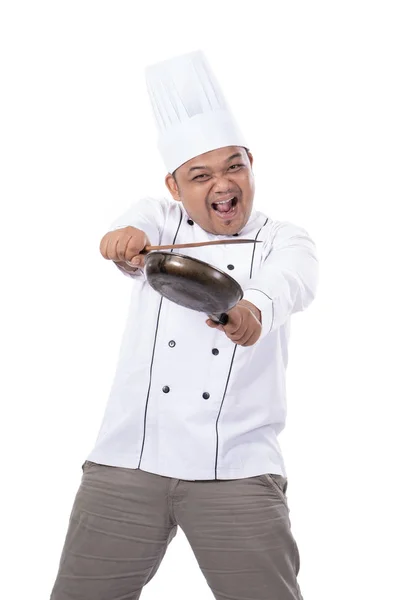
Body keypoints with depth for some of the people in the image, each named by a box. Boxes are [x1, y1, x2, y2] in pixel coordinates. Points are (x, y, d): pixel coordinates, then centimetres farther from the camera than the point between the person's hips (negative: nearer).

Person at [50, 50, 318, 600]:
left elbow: (289, 283, -18)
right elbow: (138, 227, -14)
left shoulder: (284, 241, 6)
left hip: (236, 472, -1)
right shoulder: (160, 220, 11)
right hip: (127, 463, 2)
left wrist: (253, 307, -43)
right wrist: (126, 237, -40)